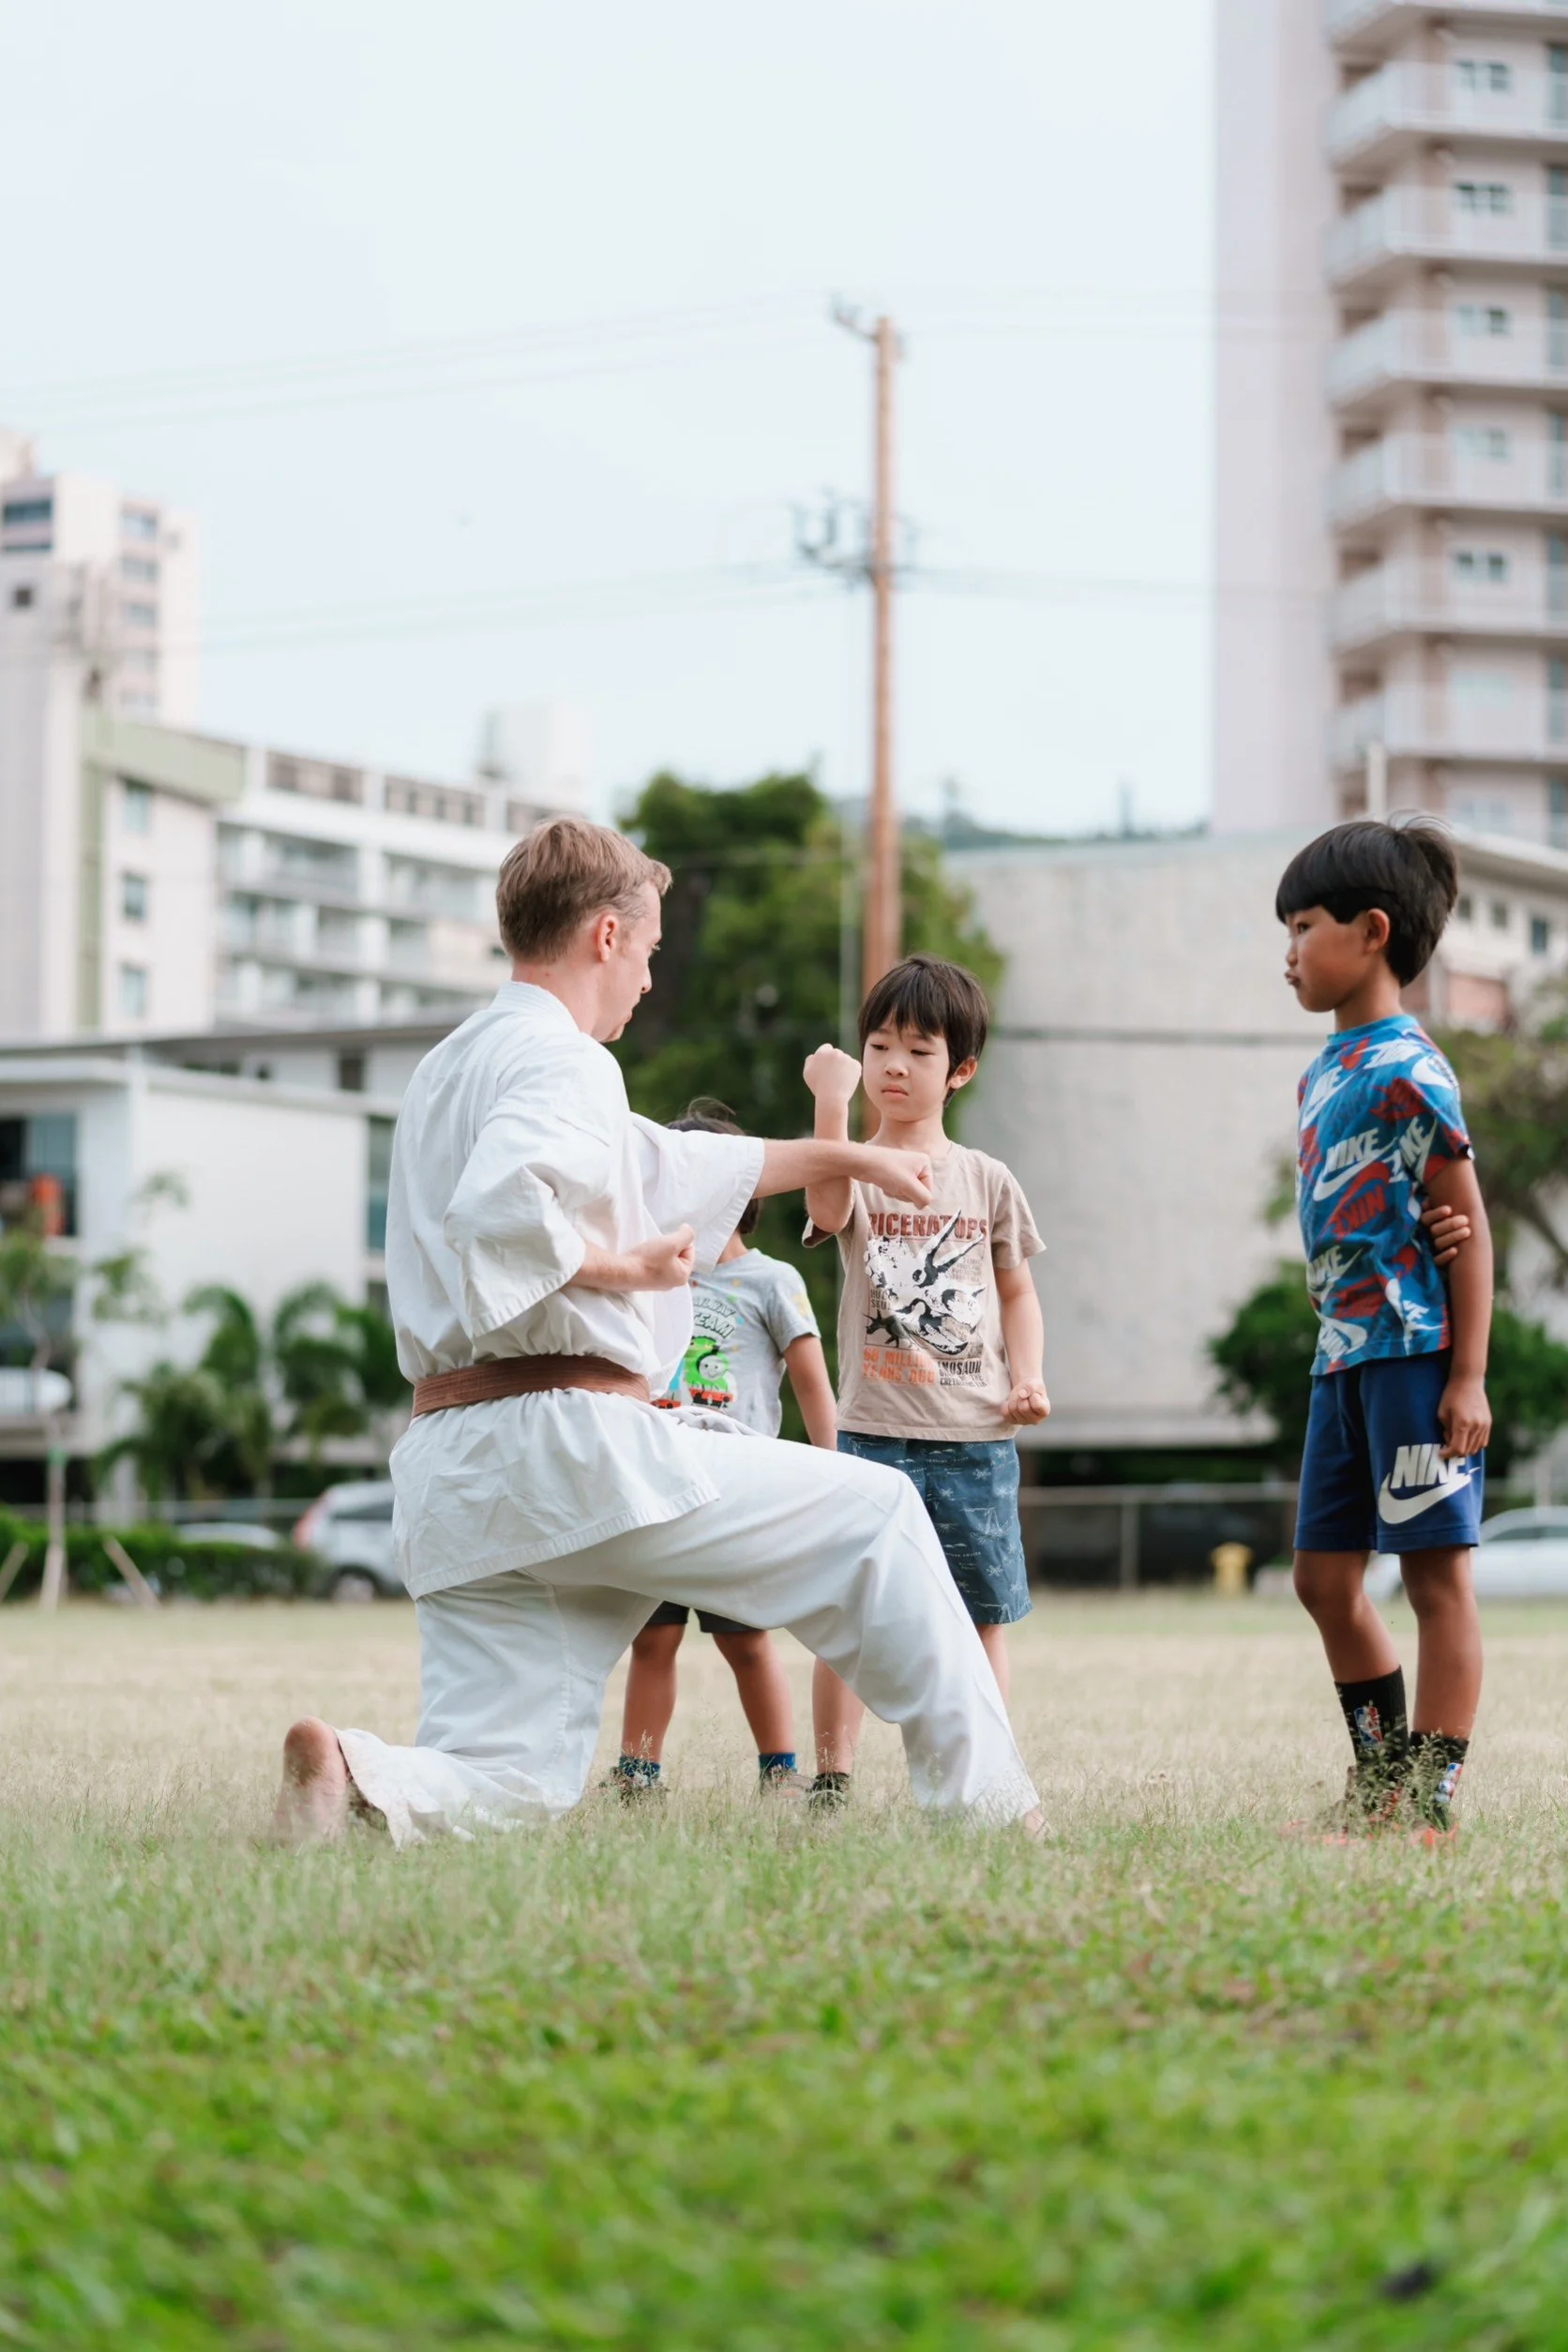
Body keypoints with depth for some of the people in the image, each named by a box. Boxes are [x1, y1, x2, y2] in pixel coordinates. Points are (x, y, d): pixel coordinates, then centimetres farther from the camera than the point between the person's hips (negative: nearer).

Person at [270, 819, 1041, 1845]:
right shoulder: (563, 1061, -8)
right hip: (573, 1436, -8)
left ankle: (358, 1774, -25)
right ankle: (985, 1799, 12)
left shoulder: (451, 1070, 24)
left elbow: (664, 1166, 36)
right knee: (878, 1514, 10)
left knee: (504, 1788, 3)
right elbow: (498, 1208, -29)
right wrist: (622, 1267, -11)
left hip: (449, 1478, 8)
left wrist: (844, 1157, 43)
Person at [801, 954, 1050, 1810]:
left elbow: (1017, 1291, 17)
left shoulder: (987, 1181, 9)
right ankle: (831, 1781, 1)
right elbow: (827, 1210, -24)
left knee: (981, 1614, 6)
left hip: (977, 1435, 2)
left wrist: (1028, 1375, 0)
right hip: (875, 1429, -2)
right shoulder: (855, 1170, 1)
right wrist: (831, 1104, -31)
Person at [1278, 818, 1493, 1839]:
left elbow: (1467, 1230, -12)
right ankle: (1381, 1785, 21)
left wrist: (1469, 1377, -16)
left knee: (1436, 1569, -3)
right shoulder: (1324, 1073, 15)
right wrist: (1339, 1350, 9)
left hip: (1414, 1354, -9)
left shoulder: (1408, 1069, -11)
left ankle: (1433, 1801, -1)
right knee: (1325, 1575, 11)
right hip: (1344, 1358, 9)